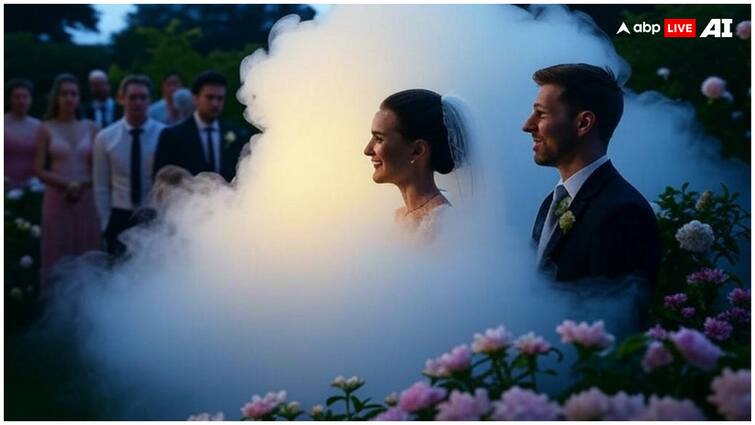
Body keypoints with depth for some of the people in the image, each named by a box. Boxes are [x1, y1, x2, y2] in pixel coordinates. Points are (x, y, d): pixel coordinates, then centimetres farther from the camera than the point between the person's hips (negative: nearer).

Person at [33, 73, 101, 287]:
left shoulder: (92, 128, 7)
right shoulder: (46, 129, 3)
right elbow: (39, 170, -1)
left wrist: (82, 185, -11)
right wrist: (66, 184, -14)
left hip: (87, 200, 1)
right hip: (57, 200, -1)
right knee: (57, 256, 1)